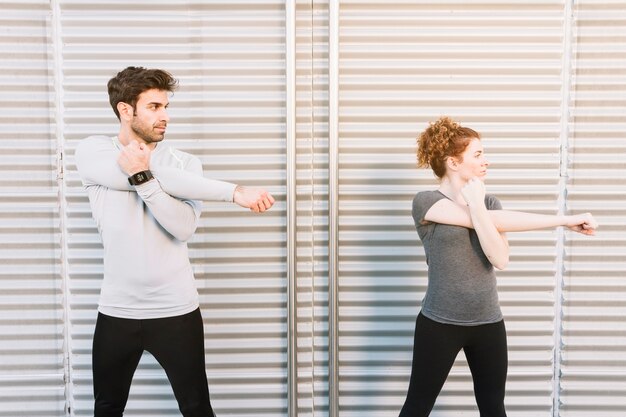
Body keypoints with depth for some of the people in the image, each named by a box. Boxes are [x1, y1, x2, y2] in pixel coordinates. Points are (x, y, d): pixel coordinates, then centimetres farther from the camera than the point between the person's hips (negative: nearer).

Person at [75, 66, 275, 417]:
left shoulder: (185, 163, -1)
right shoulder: (93, 151, -5)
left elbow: (184, 228, -16)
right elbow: (169, 182, -20)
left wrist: (142, 177, -24)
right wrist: (235, 192, -24)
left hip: (176, 310, 0)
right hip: (117, 310, 1)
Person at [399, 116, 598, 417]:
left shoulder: (489, 201, 5)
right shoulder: (426, 202, -11)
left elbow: (500, 259, -10)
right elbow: (491, 221, -20)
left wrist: (476, 204, -18)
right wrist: (564, 220, -18)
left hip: (488, 323, 5)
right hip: (440, 323, -4)